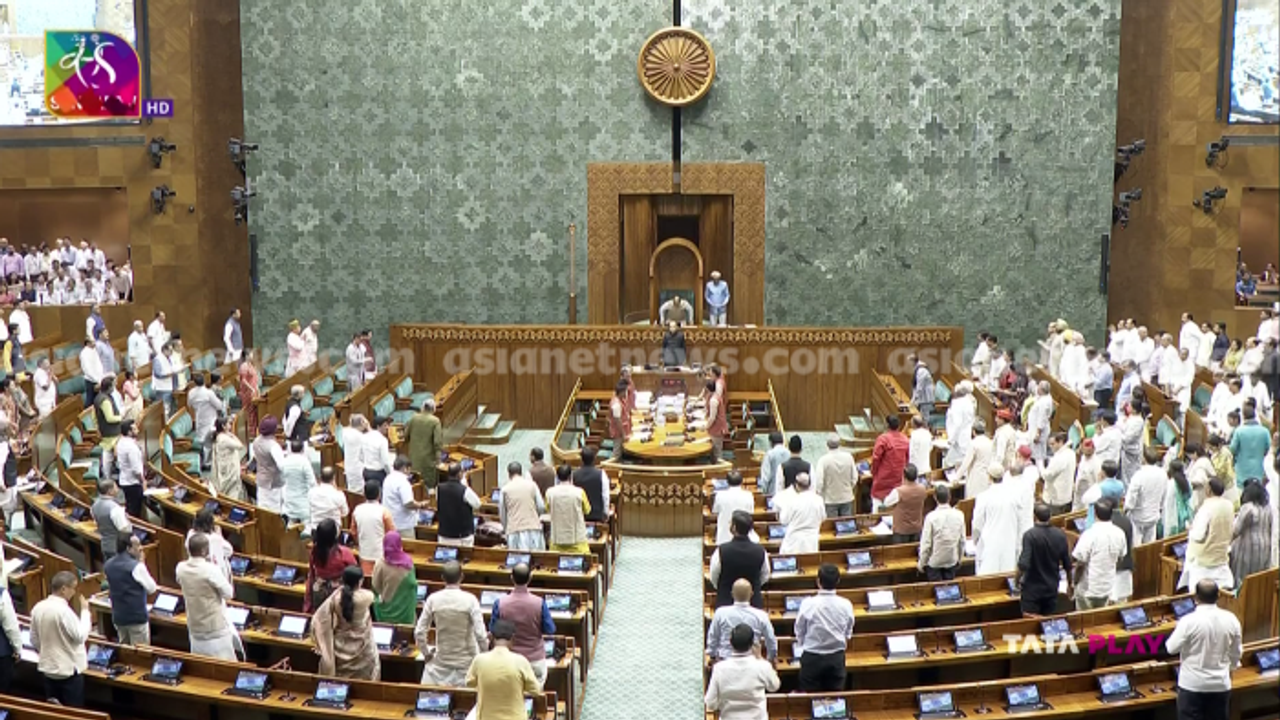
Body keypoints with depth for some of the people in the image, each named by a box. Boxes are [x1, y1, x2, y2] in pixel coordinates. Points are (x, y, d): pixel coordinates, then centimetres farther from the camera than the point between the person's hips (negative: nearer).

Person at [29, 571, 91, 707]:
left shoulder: (38, 608, 0)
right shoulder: (64, 610, -24)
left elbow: (34, 640, 10)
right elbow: (81, 636, -19)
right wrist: (85, 611, -12)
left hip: (48, 668, 8)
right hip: (69, 670, -8)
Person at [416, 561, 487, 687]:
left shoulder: (433, 599, -6)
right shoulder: (470, 600, -12)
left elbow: (419, 632, -3)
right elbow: (480, 634, -15)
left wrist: (427, 654, 11)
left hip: (440, 663, 2)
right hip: (466, 663, -2)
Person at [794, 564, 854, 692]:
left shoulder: (808, 604, -17)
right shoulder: (846, 605, -9)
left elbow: (799, 633, -4)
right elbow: (848, 634, 4)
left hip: (812, 658, -2)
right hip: (837, 658, 2)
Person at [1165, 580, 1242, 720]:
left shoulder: (1189, 621, -19)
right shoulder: (1232, 619, -4)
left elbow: (1171, 648, -10)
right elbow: (1236, 653, 7)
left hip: (1192, 684, -4)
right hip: (1221, 684, 4)